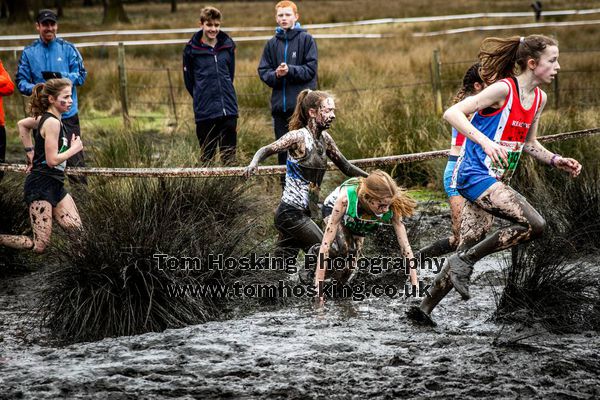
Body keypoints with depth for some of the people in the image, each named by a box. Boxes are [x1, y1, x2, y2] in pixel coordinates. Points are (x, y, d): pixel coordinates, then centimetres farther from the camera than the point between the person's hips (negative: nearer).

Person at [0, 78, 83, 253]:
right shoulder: (52, 122, -18)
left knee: (76, 228, 7)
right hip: (41, 185, -10)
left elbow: (22, 124, 28)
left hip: (55, 185, 10)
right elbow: (52, 160, -22)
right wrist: (74, 149, -8)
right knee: (39, 246, -10)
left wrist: (30, 152, 23)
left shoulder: (45, 118, 10)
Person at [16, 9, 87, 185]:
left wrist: (61, 76, -21)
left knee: (74, 158, -5)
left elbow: (81, 75, -3)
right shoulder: (29, 52, 4)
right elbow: (21, 81, 3)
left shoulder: (68, 48, 0)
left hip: (68, 114, -2)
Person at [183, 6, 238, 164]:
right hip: (205, 112, -2)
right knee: (207, 156, 3)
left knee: (229, 156, 4)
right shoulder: (192, 49, -4)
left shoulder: (228, 45, 4)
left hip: (228, 109, 2)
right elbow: (189, 80, 6)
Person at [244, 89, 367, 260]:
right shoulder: (298, 137, -13)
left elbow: (345, 166, 19)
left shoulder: (325, 138, 10)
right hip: (291, 212, -8)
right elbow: (267, 150, -23)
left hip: (304, 212, 8)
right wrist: (253, 163, -43)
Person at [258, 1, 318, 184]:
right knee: (282, 149, 8)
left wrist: (290, 70, -18)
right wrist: (276, 74, -13)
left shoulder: (306, 39, 0)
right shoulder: (272, 43, 11)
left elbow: (311, 69, -5)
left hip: (302, 104, -4)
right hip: (279, 105, 4)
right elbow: (263, 72, 7)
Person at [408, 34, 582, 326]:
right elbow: (452, 113, -21)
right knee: (534, 225, -22)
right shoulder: (503, 89, -15)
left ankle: (425, 309, 17)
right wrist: (485, 141, -34)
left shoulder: (539, 98, 10)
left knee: (468, 249, 9)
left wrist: (555, 161, 9)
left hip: (495, 181, 9)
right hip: (475, 174, -9)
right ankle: (466, 260, -11)